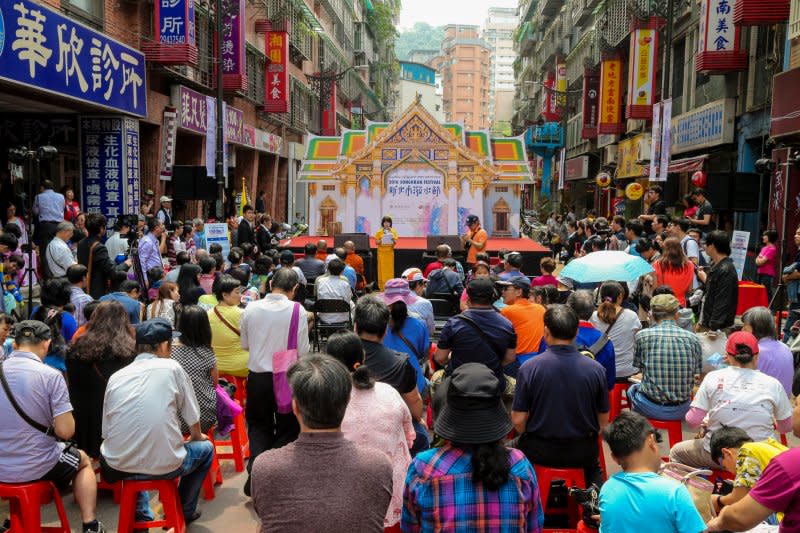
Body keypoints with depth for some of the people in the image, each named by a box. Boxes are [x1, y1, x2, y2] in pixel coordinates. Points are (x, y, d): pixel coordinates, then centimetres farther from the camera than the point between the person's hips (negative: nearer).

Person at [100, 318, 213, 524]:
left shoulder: (115, 377, 4)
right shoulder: (172, 368, -4)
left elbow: (107, 432, 8)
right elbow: (193, 420, 3)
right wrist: (196, 436, 25)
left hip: (118, 468, 4)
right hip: (163, 467, -4)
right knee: (206, 447, 25)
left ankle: (141, 513, 31)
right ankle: (183, 511, 33)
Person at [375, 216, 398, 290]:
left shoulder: (393, 231, 6)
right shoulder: (379, 231, 2)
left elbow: (395, 242, 4)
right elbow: (376, 242, 0)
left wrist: (393, 240, -17)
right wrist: (381, 241, -19)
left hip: (390, 251, 1)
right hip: (382, 251, -1)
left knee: (390, 268, 0)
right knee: (382, 268, -3)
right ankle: (382, 286, 0)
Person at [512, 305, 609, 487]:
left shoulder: (529, 368, -16)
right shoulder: (596, 369, -11)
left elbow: (518, 420, -12)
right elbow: (603, 420, -1)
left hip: (539, 451, -2)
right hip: (582, 452, 2)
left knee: (517, 449, 32)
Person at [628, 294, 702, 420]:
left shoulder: (642, 335, -9)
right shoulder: (693, 338, -3)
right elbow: (696, 375, 5)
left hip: (651, 409, -2)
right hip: (681, 410, 2)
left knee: (632, 389, 31)